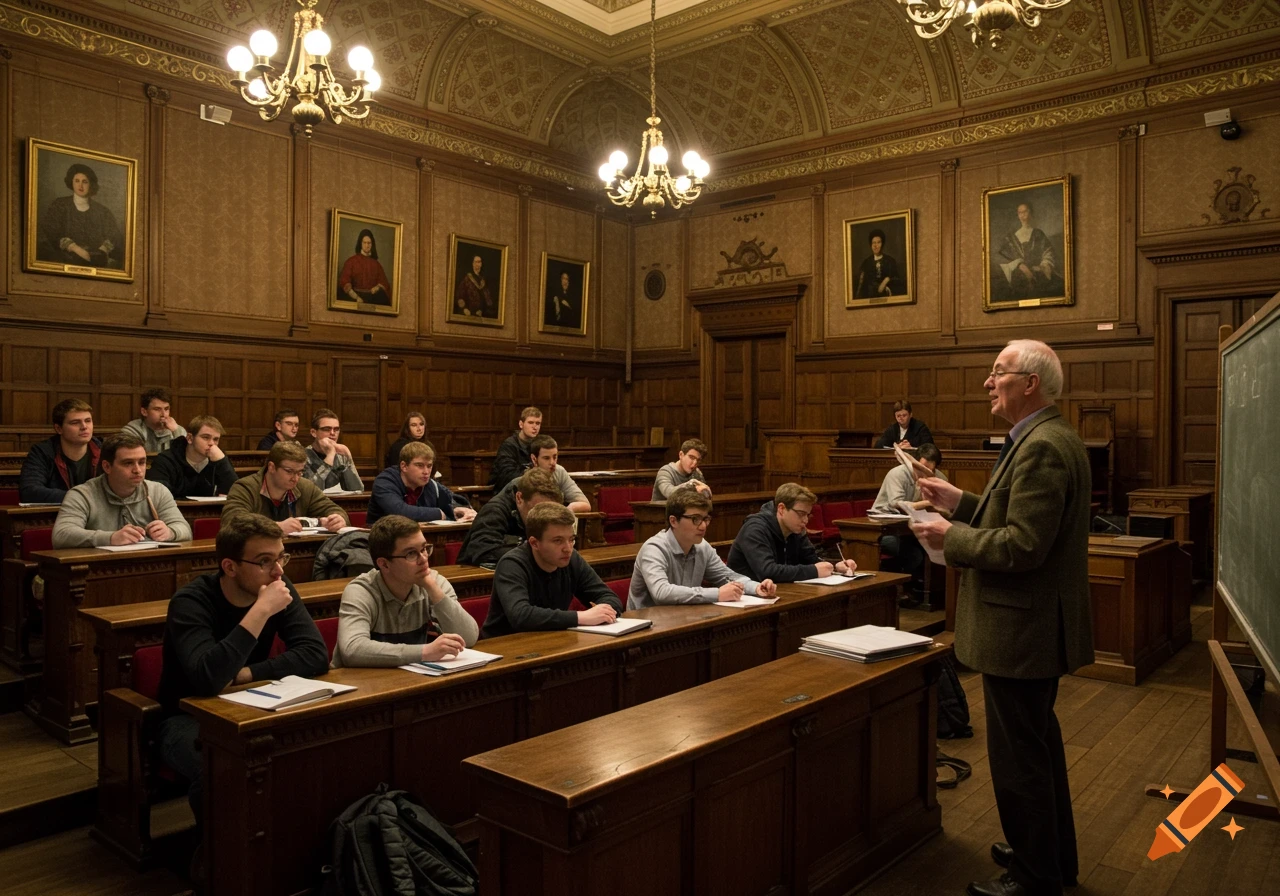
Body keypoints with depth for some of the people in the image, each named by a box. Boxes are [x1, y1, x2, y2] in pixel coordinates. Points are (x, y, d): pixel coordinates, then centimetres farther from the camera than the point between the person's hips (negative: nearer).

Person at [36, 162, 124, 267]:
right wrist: (75, 248, -17)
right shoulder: (59, 205, 11)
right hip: (68, 257, 1)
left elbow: (115, 235, 4)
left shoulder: (102, 210, 16)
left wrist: (102, 251, -18)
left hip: (97, 259, -1)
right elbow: (51, 233, -1)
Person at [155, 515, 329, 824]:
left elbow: (316, 656, -16)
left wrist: (243, 675, -23)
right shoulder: (191, 602, -22)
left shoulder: (281, 590, -8)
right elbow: (208, 680, -38)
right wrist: (261, 611, -38)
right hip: (189, 717, -4)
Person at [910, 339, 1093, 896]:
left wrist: (951, 537, -16)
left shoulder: (1042, 447, -23)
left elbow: (1022, 545, -27)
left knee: (1018, 756, 3)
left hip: (1021, 628, -11)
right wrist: (961, 504, 7)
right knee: (1038, 742, 24)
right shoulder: (1046, 439, 11)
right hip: (1037, 624, 11)